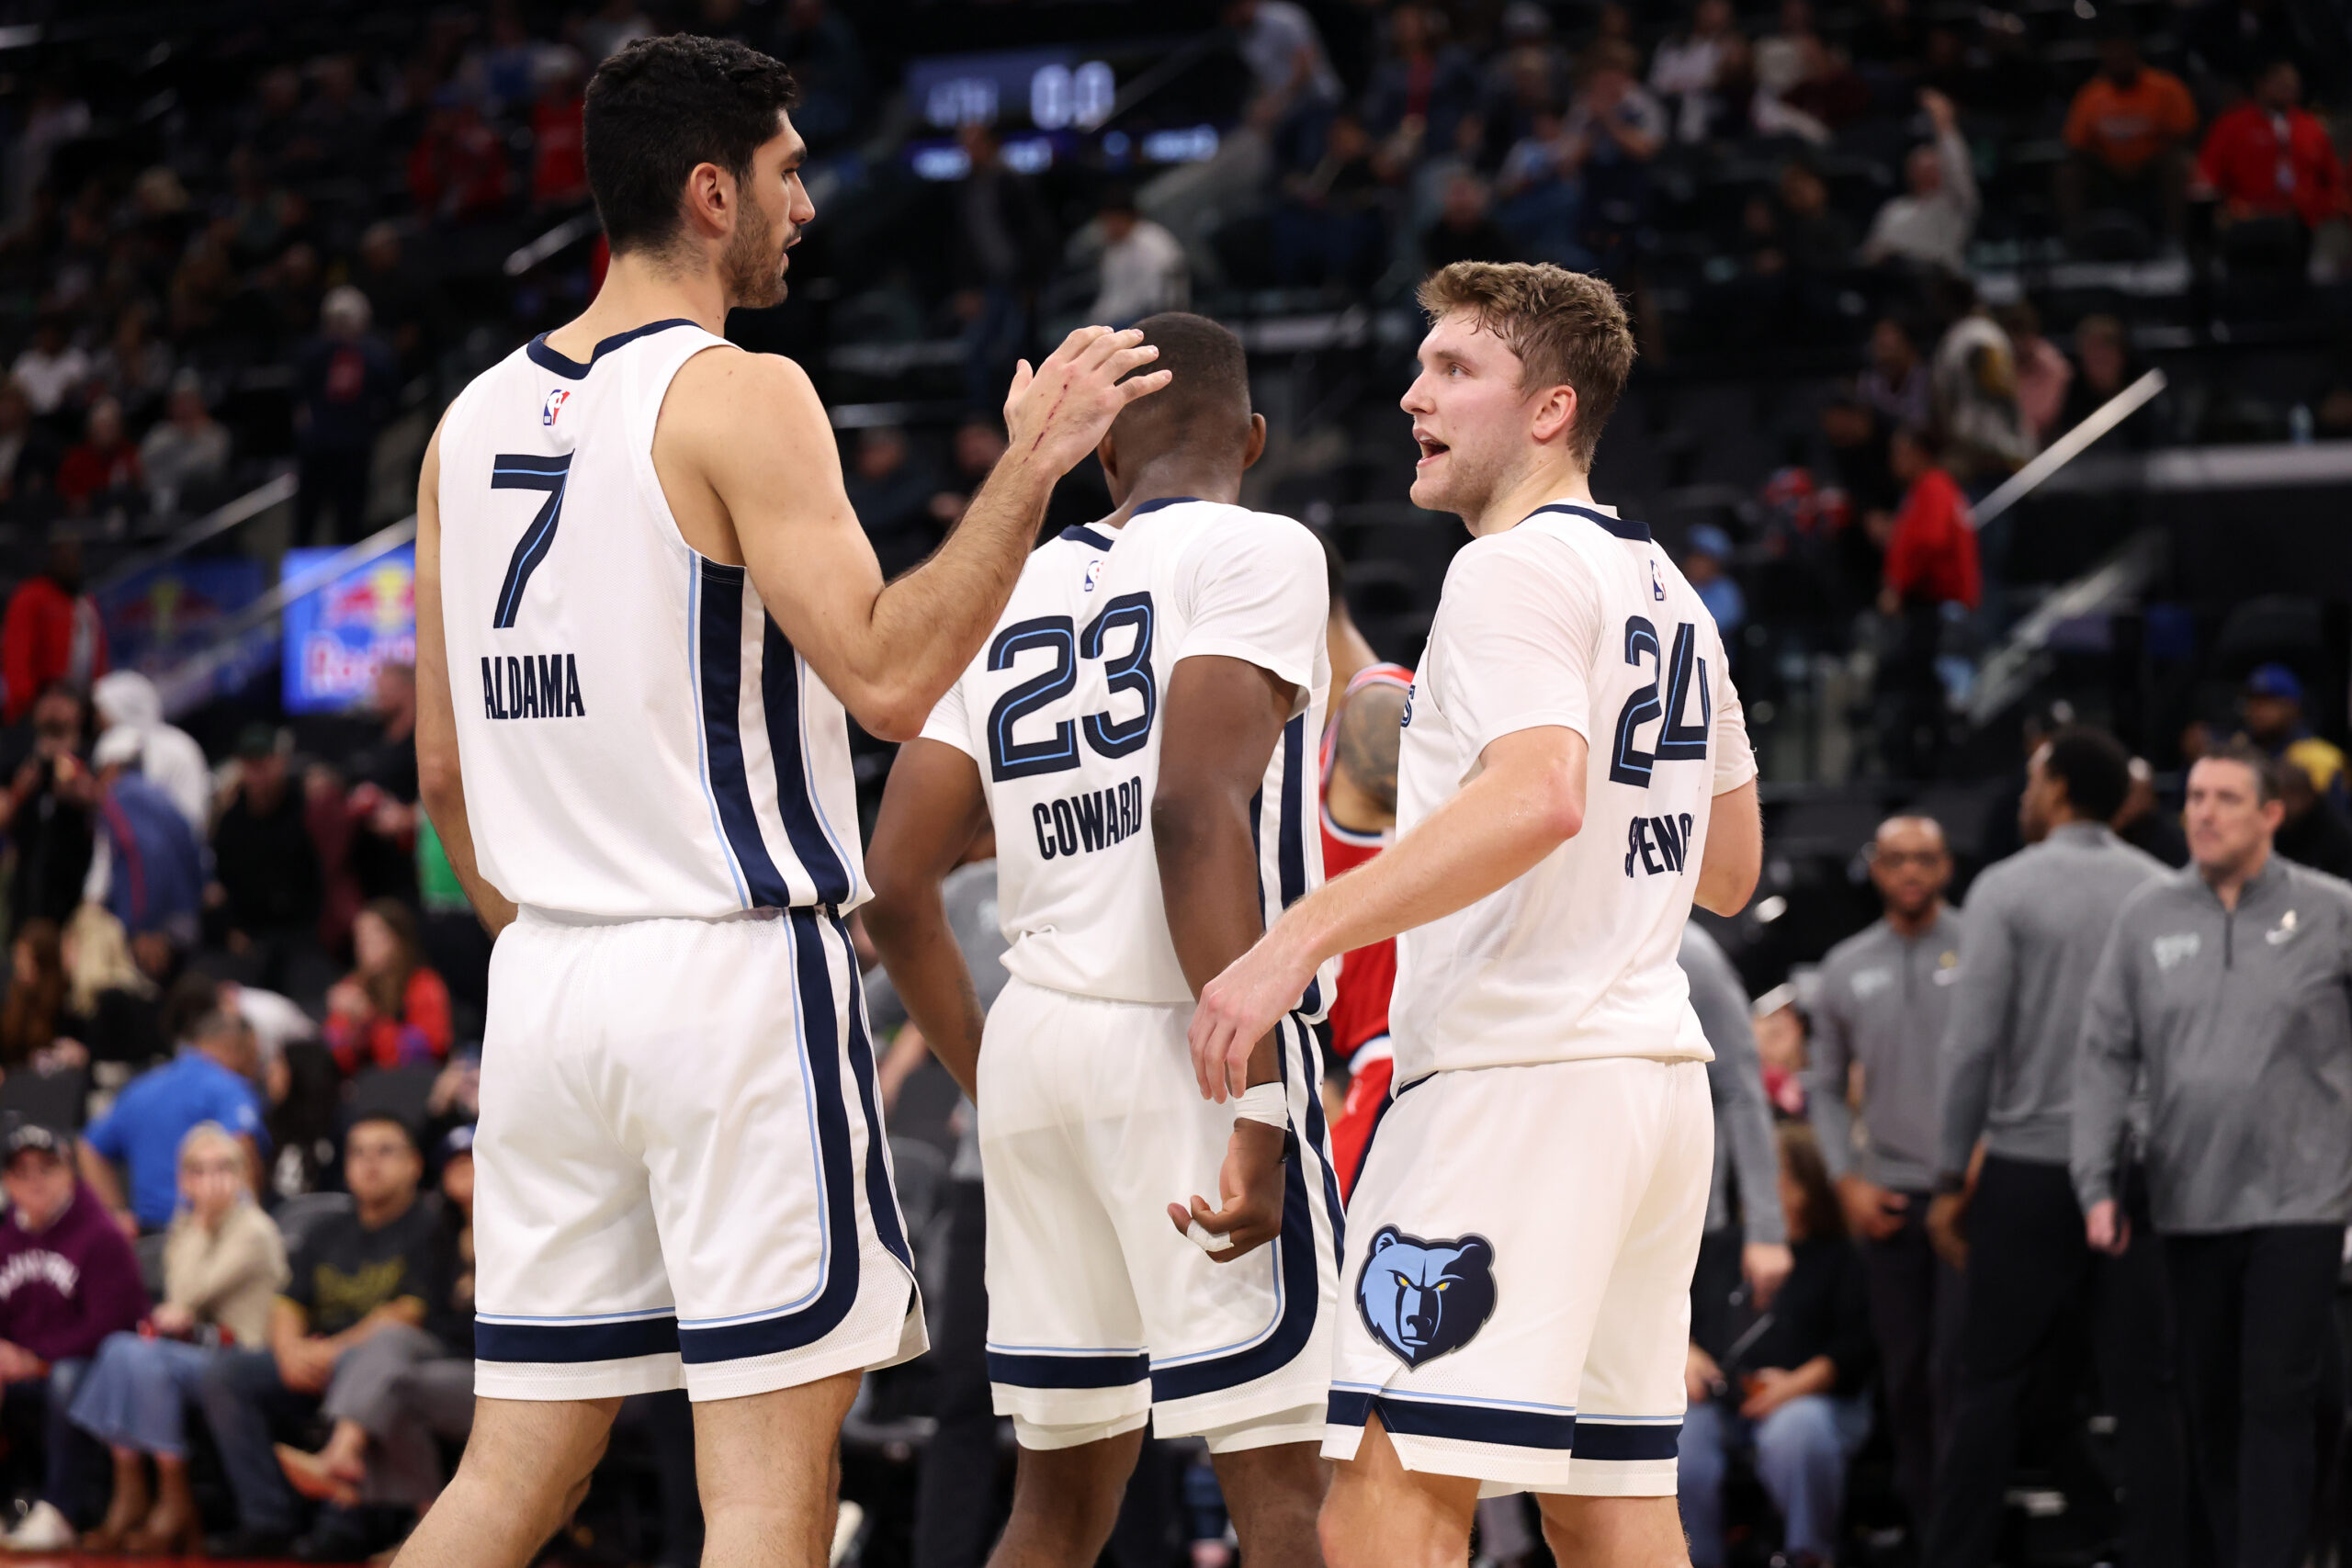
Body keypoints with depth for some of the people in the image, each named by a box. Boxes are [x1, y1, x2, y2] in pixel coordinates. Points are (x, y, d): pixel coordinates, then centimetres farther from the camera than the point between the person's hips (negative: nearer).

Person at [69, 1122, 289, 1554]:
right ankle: (127, 1498, -21)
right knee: (120, 1348, -21)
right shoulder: (185, 1231, 17)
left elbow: (192, 1292, -13)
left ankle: (175, 1501, -21)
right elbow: (178, 1298, 3)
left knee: (146, 1359, -29)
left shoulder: (255, 1231, -6)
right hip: (194, 1350, 7)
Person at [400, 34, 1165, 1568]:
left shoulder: (474, 421, 13)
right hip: (737, 975, -7)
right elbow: (886, 674, -17)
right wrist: (1031, 464, -12)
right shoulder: (739, 396, -9)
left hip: (546, 982, 7)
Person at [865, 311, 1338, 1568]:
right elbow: (1196, 810, -17)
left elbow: (895, 889, 14)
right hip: (1181, 1043, -7)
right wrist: (1260, 1111, -20)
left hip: (1034, 1042, 7)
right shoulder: (1257, 553, -2)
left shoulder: (1011, 593, 16)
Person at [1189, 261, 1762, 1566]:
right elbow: (1730, 872, 29)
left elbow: (1539, 798, -26)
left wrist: (1301, 937, -30)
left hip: (1517, 1078, -10)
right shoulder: (1667, 591, 20)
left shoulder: (1515, 567, -8)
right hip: (1657, 1068, 10)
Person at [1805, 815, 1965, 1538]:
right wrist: (1847, 1180, 5)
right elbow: (1827, 1086, 16)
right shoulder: (1847, 966, 11)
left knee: (1955, 1369, -10)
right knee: (1904, 1376, 5)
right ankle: (1923, 1525, 12)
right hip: (1885, 1199, 4)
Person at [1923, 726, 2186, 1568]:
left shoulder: (2007, 889, -4)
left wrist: (1952, 1176, -3)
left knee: (1990, 1378, 4)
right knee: (2144, 1386, 3)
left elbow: (1972, 1041, -8)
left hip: (2029, 1164, -2)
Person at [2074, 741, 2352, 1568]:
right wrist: (2098, 1182, -1)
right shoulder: (2147, 917, 5)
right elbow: (2106, 1055, 5)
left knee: (2277, 1402, -8)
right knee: (2210, 1404, 10)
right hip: (2188, 1203, 3)